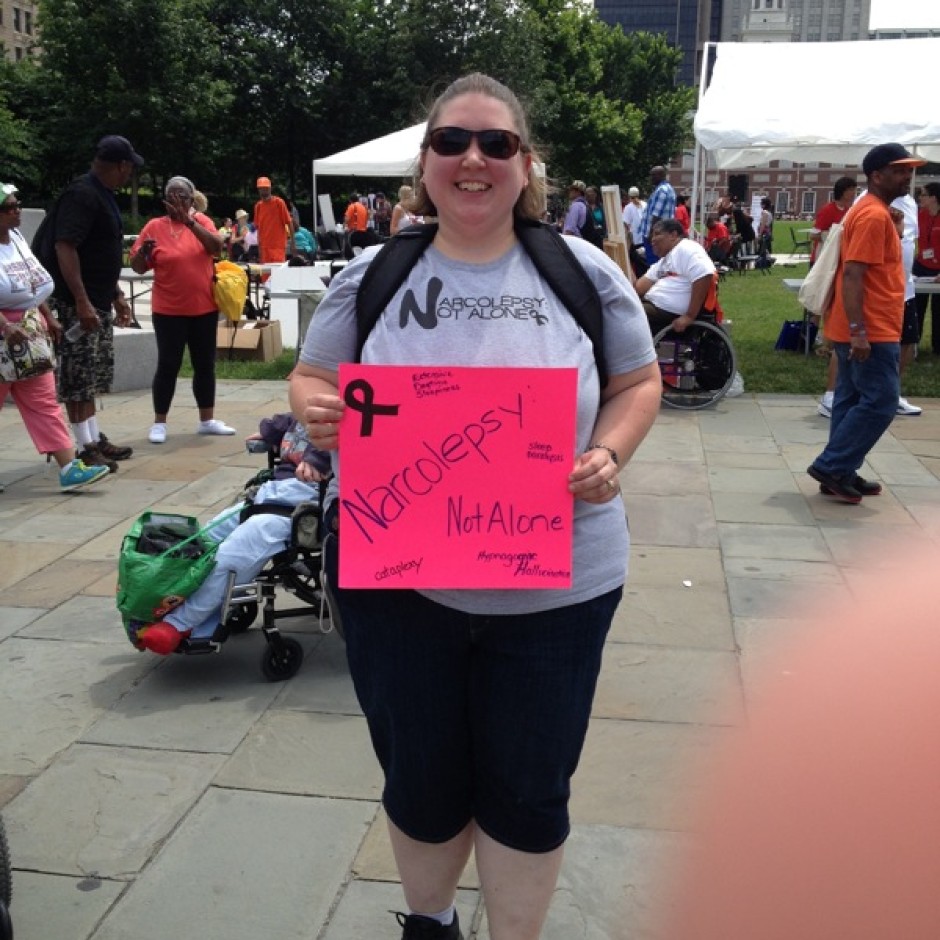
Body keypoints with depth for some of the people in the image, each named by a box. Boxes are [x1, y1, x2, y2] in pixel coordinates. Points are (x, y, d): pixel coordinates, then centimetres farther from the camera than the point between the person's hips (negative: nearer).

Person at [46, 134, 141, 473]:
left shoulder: (103, 194, 15)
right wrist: (81, 302, -28)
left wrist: (117, 296, 22)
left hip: (99, 302, 10)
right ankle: (86, 448, -1)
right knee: (78, 377, -4)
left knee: (93, 377, 14)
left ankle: (96, 439, 22)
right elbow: (64, 248, -23)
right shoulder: (82, 195, -16)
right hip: (77, 304, -10)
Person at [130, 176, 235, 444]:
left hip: (204, 307, 3)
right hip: (169, 310, -2)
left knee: (205, 364, 9)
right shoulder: (155, 226, -1)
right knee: (168, 365, -1)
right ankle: (159, 423, 8)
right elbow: (138, 268, 1)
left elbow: (217, 248, -15)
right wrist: (143, 251, -21)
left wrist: (190, 221, -24)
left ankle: (207, 420, 20)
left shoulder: (201, 221, 3)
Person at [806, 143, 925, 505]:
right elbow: (852, 275, -24)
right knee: (881, 401, -7)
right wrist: (859, 331, -27)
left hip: (865, 328, 10)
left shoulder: (871, 211, 17)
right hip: (871, 331, -10)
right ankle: (831, 466, -3)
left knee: (852, 399, 11)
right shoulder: (874, 215, -16)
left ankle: (840, 473, 16)